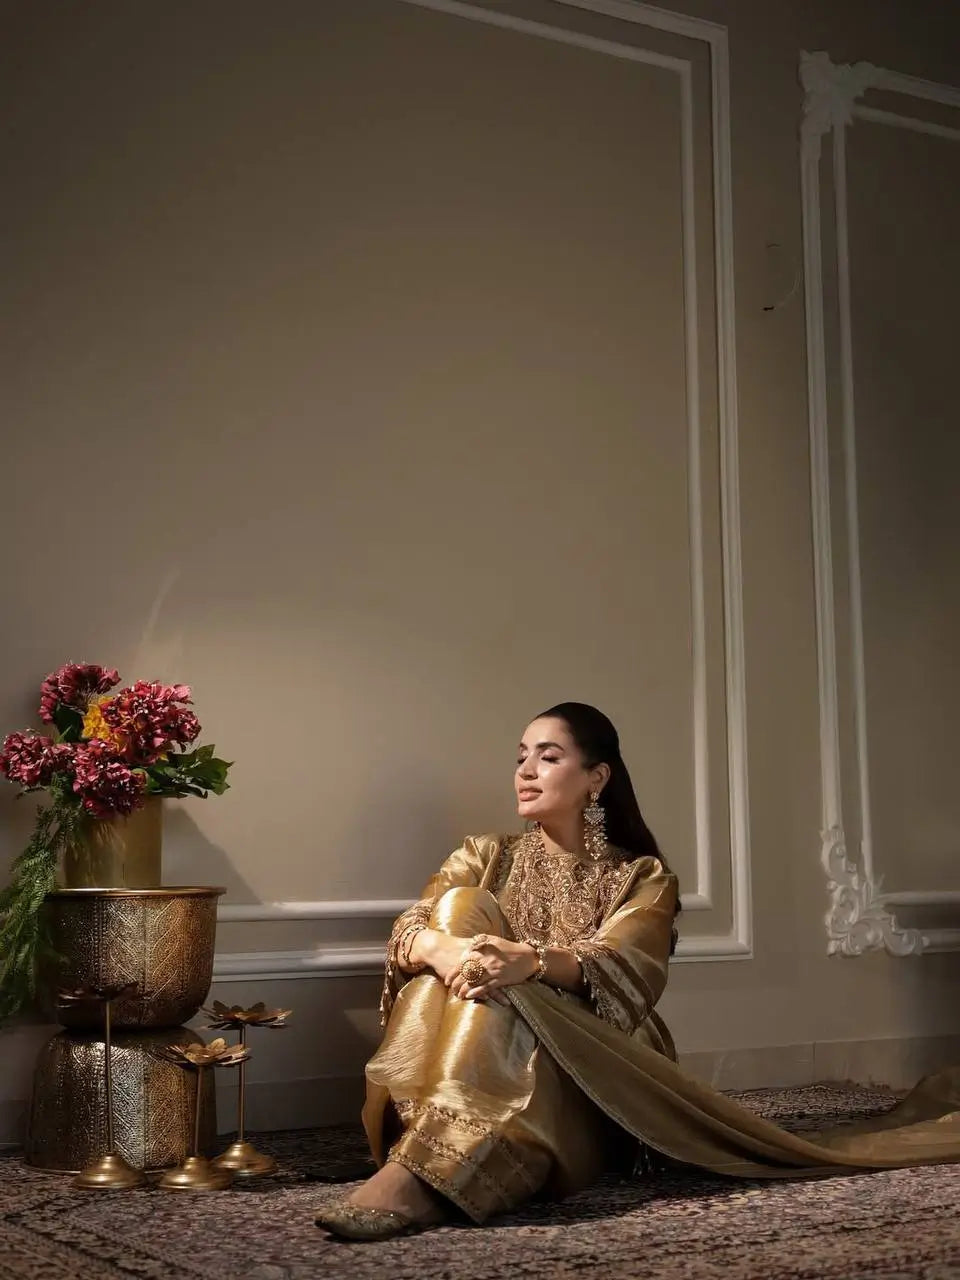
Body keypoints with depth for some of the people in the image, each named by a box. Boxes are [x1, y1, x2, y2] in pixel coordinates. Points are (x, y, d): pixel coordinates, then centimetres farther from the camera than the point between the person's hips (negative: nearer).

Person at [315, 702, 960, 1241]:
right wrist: (444, 949, -31)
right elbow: (410, 929, -4)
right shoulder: (487, 858, 17)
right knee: (461, 906, -21)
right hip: (489, 1063, 3)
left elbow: (620, 968, -13)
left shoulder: (641, 877, 9)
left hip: (587, 1079, -2)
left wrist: (533, 962, -36)